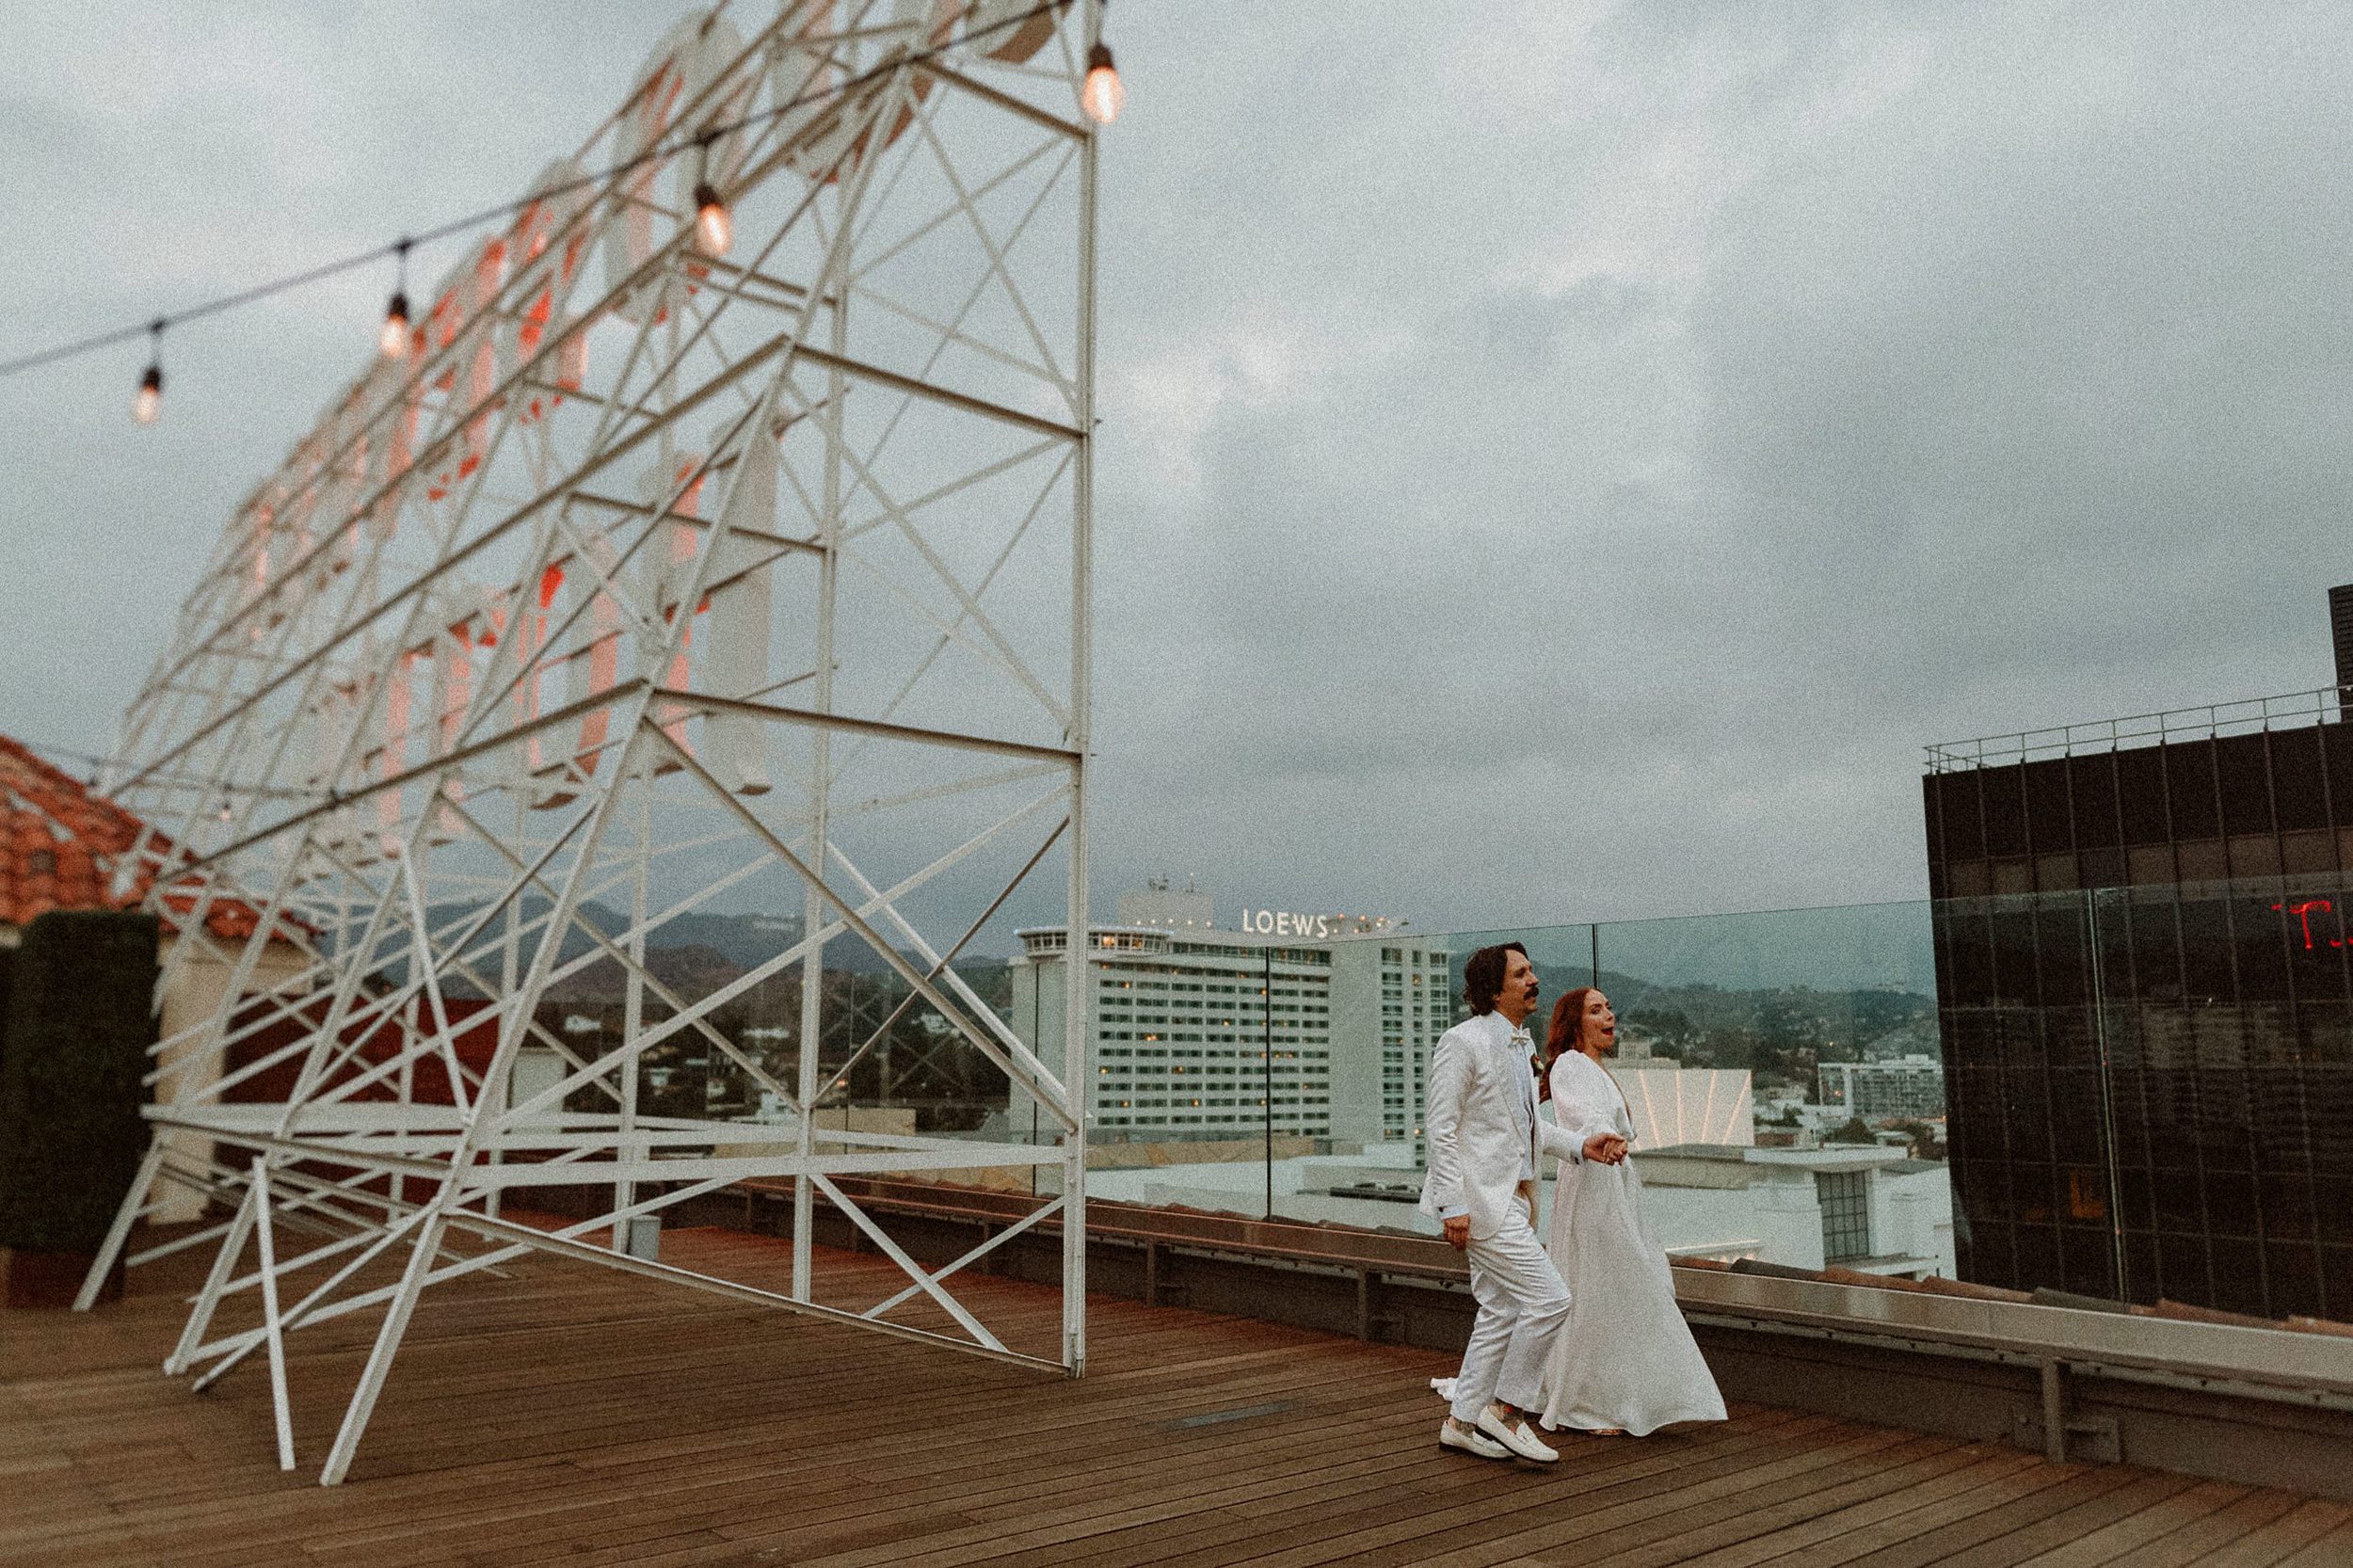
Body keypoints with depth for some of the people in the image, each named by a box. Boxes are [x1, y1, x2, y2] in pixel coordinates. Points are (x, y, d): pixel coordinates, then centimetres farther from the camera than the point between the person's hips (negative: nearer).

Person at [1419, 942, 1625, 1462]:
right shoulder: (1464, 1041, -15)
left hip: (1510, 1196, 9)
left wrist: (1579, 1147, 10)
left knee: (1501, 1312, 13)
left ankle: (1462, 1420, 25)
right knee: (1549, 1300, -10)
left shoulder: (1521, 1044, 13)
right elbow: (1440, 1127, -17)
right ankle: (1505, 1409, 5)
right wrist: (1452, 1206, -20)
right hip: (1481, 1198, -9)